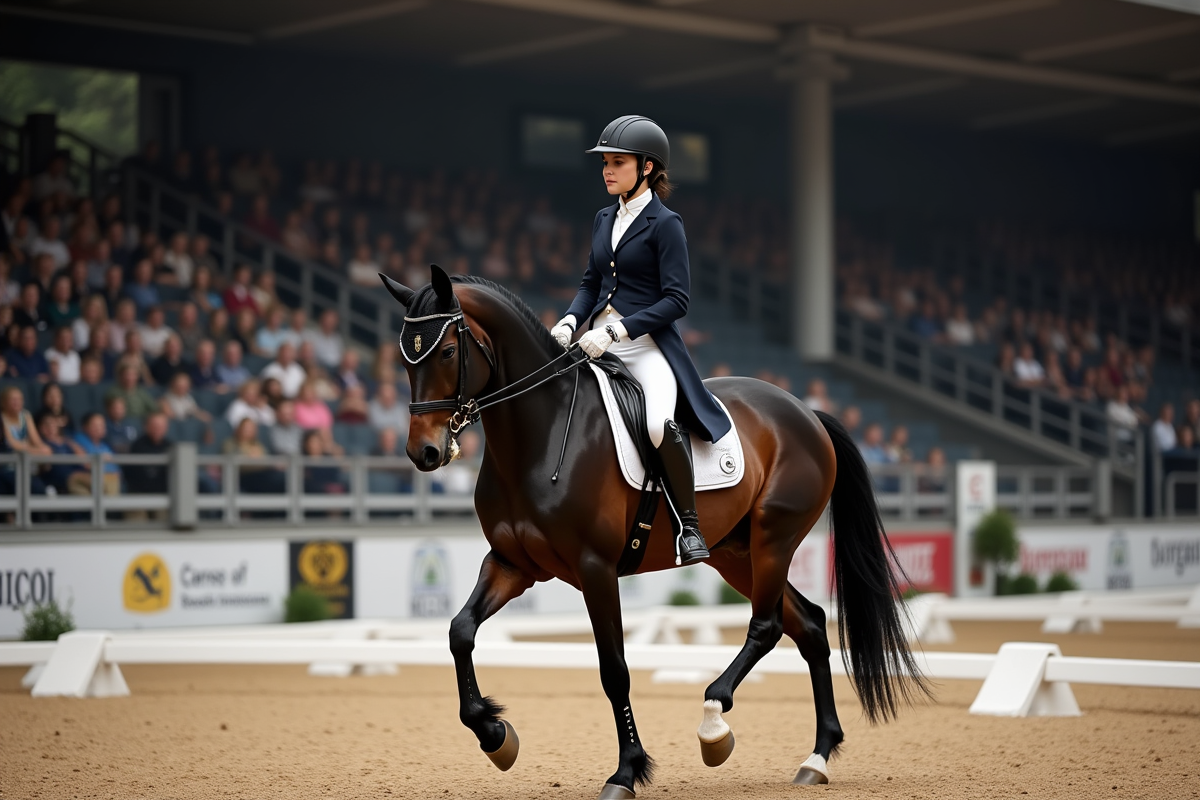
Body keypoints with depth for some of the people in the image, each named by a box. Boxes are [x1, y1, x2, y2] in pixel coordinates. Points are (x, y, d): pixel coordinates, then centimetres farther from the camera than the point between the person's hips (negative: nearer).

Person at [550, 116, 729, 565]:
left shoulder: (664, 224, -7)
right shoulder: (604, 220, 14)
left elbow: (676, 300, -13)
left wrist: (616, 331, -20)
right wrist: (570, 323, -1)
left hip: (648, 345, -8)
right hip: (599, 341, 8)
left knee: (659, 425, -34)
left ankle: (689, 526, -19)